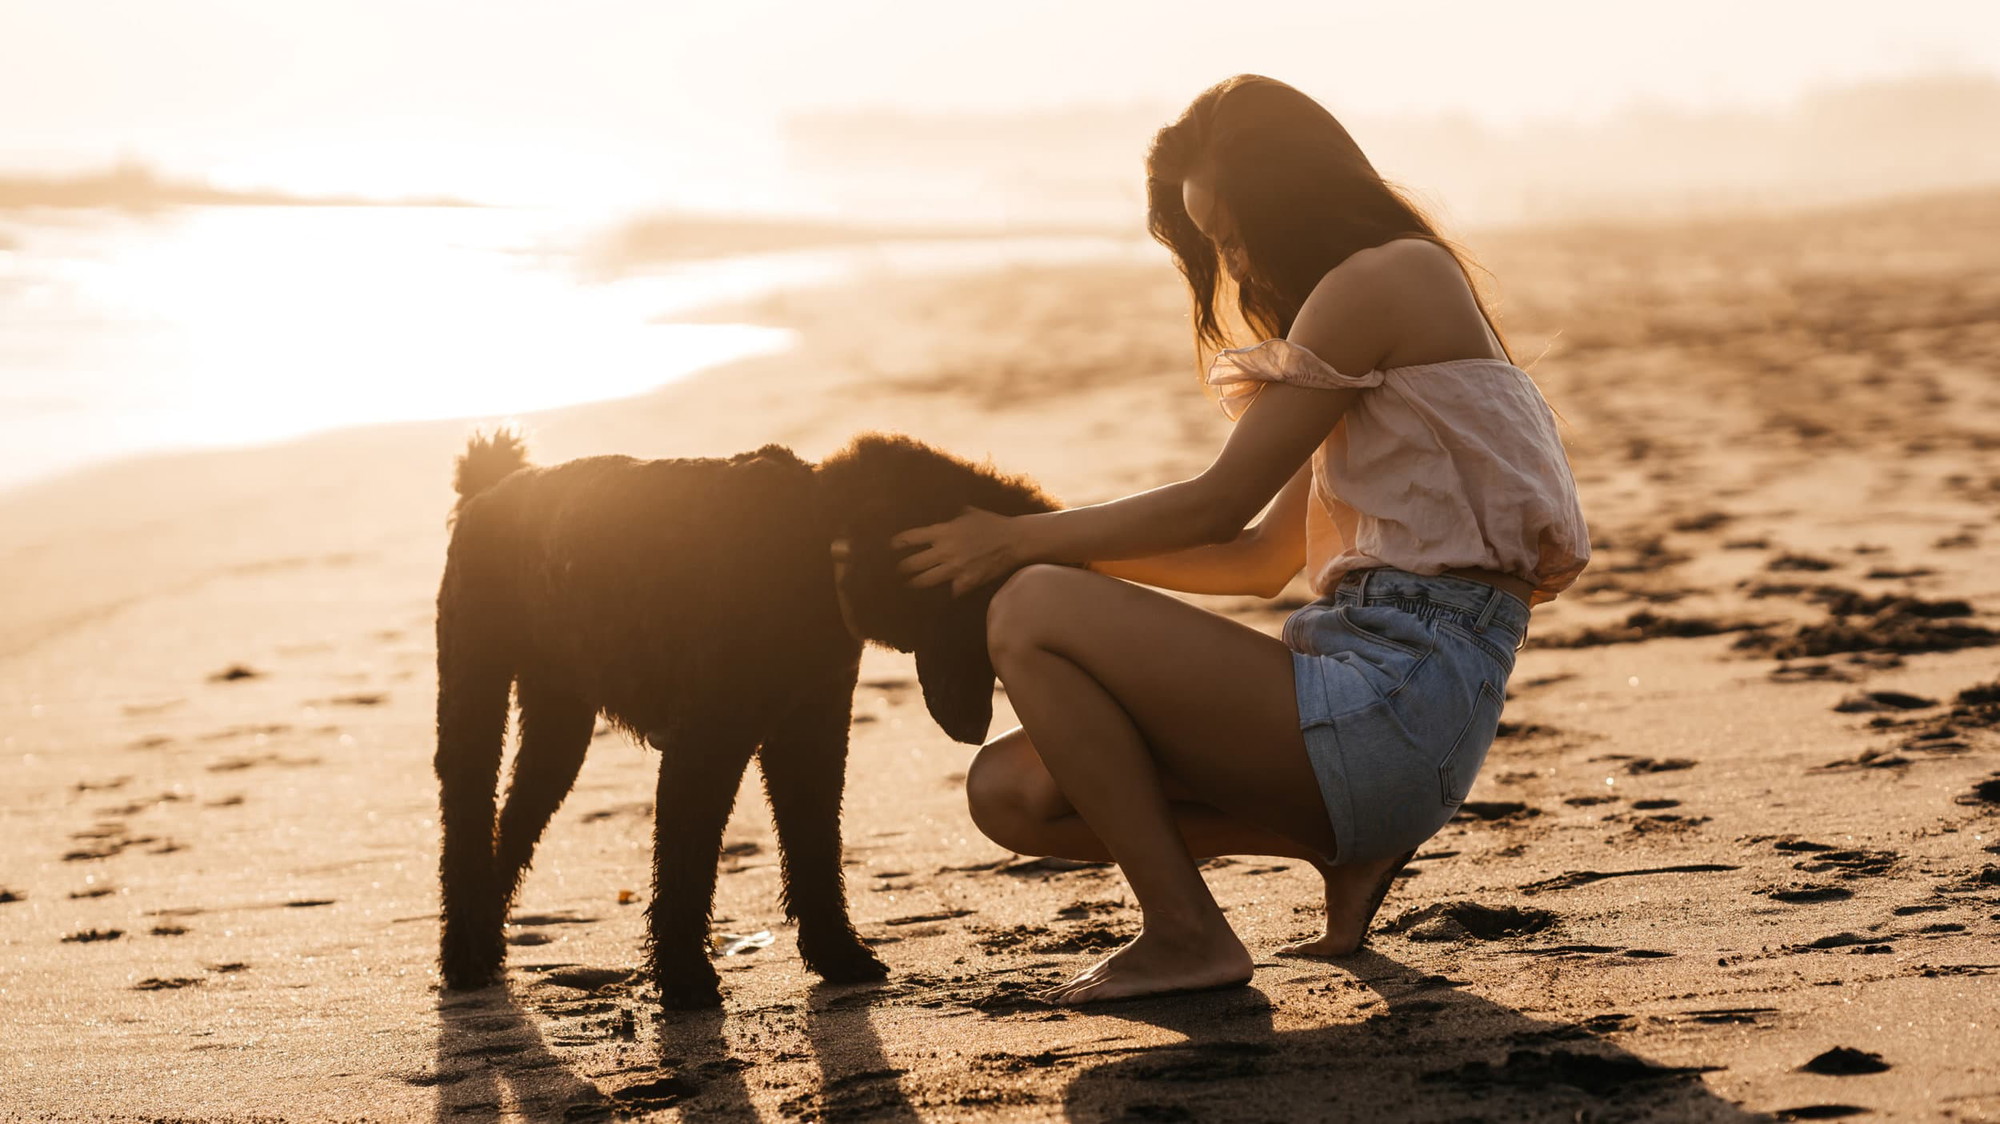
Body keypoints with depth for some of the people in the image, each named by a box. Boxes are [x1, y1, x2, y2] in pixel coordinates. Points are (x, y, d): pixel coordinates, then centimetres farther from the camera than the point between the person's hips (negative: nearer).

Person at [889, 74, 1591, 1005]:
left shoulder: (1376, 284, -9)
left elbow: (1216, 507, -9)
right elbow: (1264, 558, 23)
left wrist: (1021, 540, 2)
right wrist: (1063, 543, 18)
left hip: (1394, 704, -10)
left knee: (1031, 613, -12)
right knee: (1009, 791, 5)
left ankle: (1185, 935, -7)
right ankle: (1350, 844, 9)